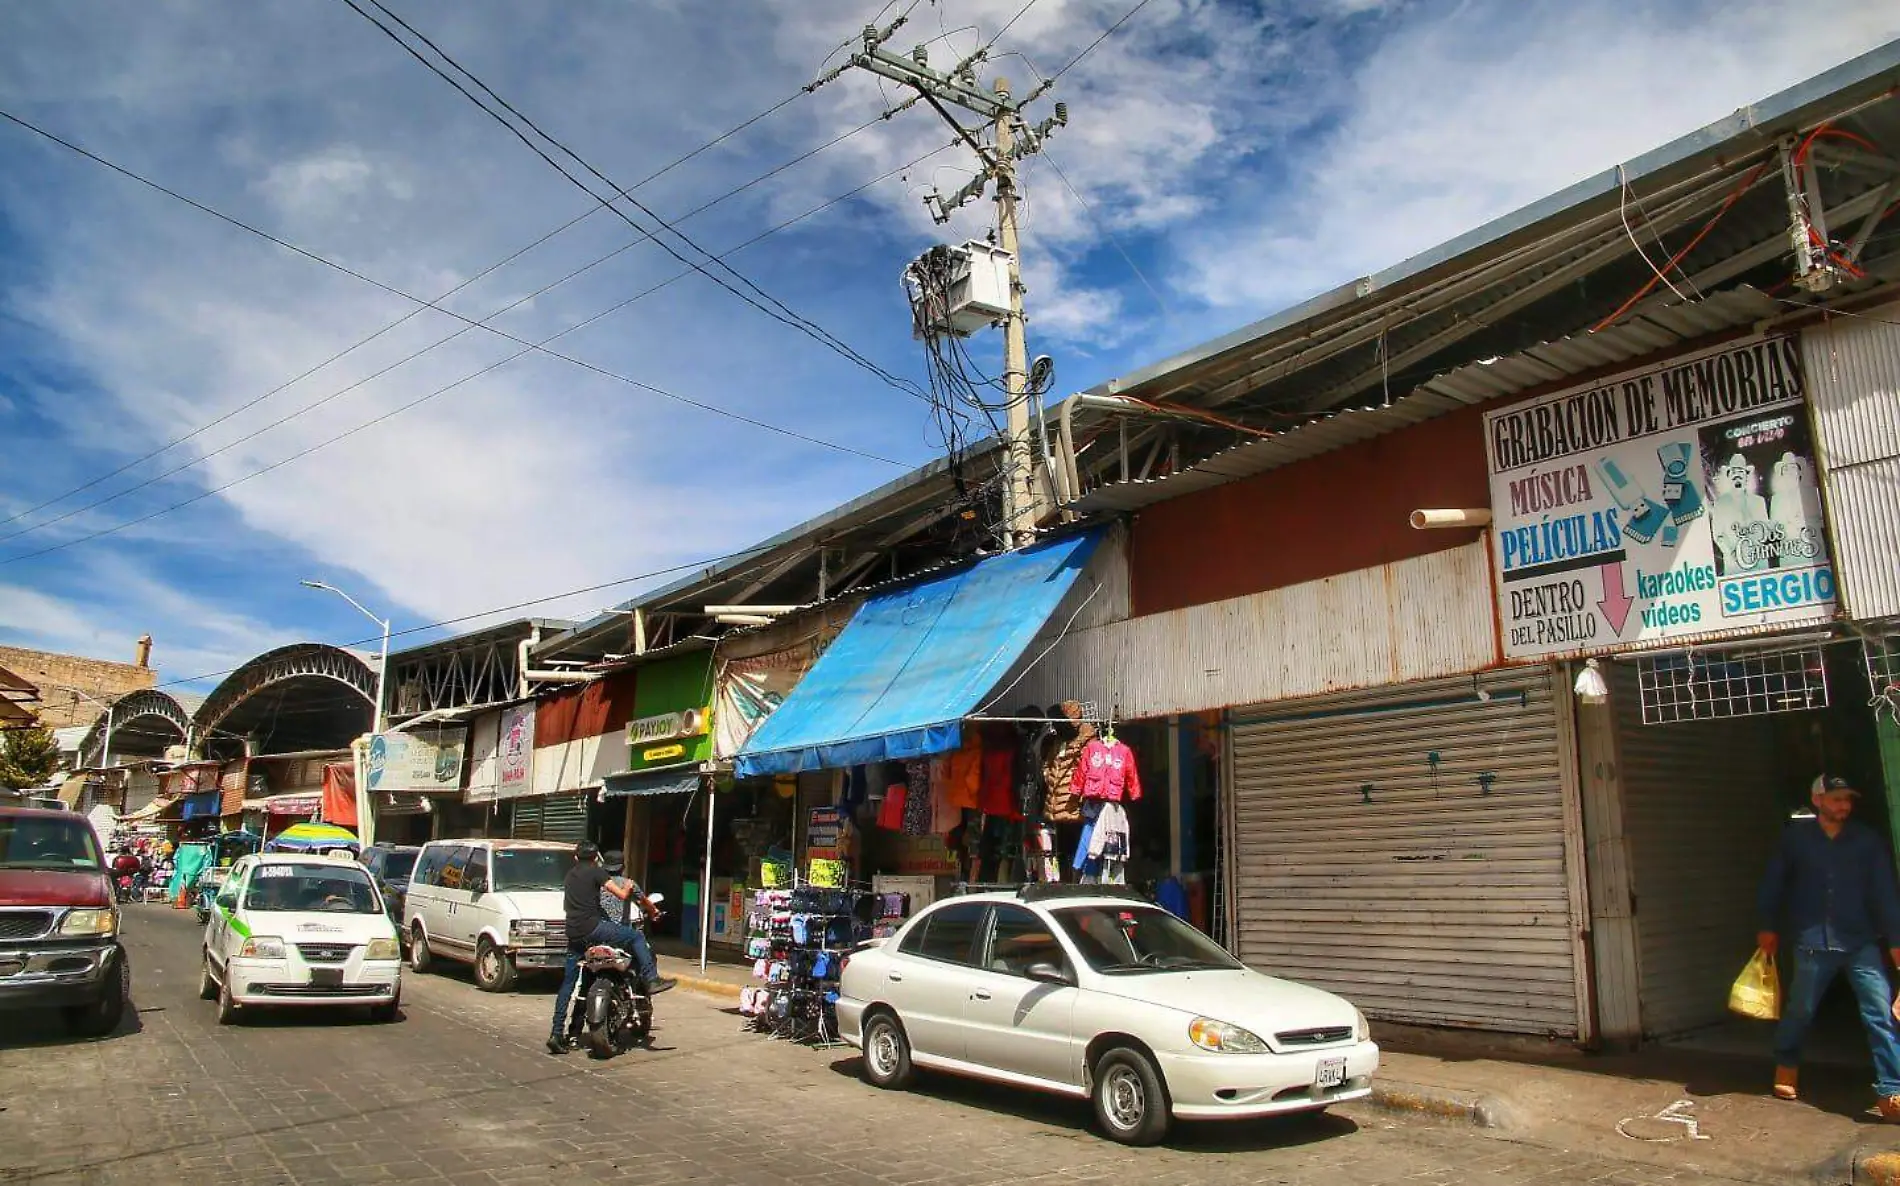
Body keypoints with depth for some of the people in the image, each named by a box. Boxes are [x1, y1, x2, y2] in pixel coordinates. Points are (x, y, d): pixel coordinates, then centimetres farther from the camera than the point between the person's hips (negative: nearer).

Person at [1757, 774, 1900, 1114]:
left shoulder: (1867, 840, 3)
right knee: (1799, 1011, 11)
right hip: (1813, 942, -1)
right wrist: (1769, 927, 11)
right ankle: (1786, 1066, 35)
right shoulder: (1796, 836, 2)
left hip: (1861, 942, 1)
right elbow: (1775, 882, 9)